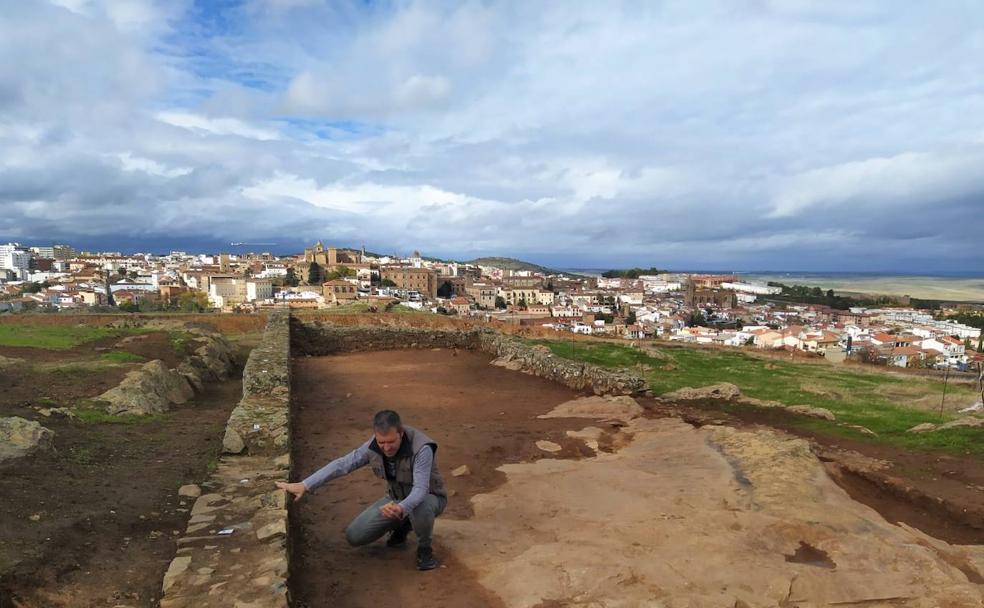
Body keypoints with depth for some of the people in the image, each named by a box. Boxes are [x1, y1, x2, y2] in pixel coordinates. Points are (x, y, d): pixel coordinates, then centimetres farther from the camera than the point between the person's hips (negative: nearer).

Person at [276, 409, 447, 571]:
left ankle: (424, 549, -9)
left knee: (420, 509, -42)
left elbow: (420, 489, -42)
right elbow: (341, 465, -16)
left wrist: (401, 508, -62)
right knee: (354, 536, -5)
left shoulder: (421, 448, -34)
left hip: (427, 498, -5)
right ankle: (401, 525, 19)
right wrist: (304, 485, -24)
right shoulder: (373, 446, -18)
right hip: (395, 498, 5)